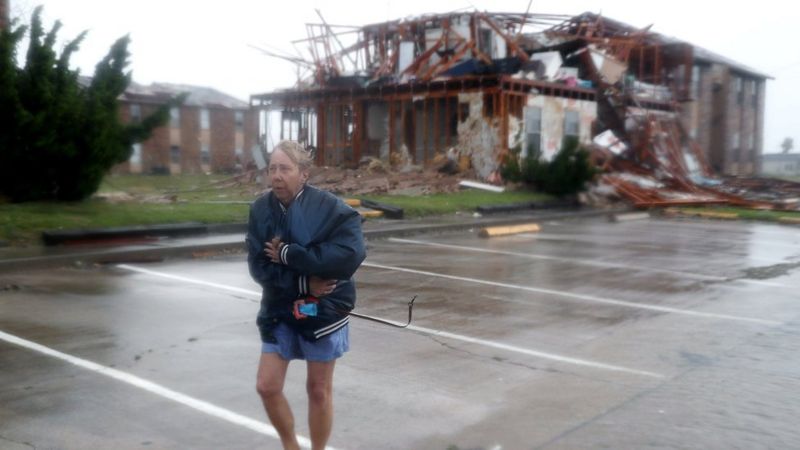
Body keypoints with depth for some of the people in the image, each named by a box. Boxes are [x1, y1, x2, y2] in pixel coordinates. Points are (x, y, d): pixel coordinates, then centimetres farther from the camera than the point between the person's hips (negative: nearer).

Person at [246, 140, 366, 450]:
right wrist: (303, 282, -22)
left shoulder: (329, 207, -15)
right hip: (279, 310, 3)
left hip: (323, 310, -3)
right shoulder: (261, 210, -5)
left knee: (319, 390, 10)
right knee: (267, 387, 5)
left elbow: (351, 254, -28)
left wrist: (288, 254, -23)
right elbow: (258, 267, -8)